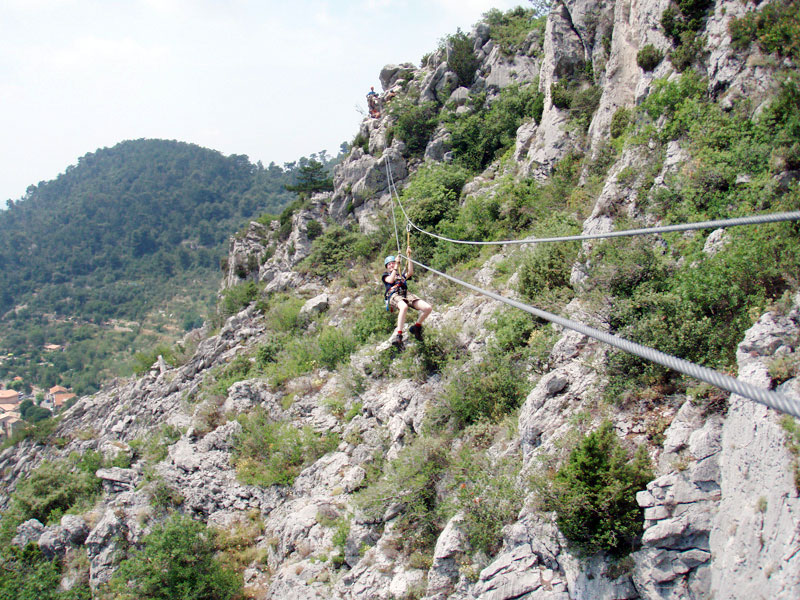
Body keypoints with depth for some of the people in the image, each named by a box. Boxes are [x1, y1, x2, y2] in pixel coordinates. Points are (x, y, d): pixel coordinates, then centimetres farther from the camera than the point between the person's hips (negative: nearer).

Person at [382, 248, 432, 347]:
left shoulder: (401, 275, 36)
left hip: (406, 294, 4)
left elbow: (410, 273, 12)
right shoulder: (386, 275, 30)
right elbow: (390, 280, 5)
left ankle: (416, 327, 5)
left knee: (428, 308, -17)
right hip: (393, 295, -4)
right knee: (404, 307, -43)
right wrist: (396, 266, 5)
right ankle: (398, 335, -46)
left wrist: (409, 257, 9)